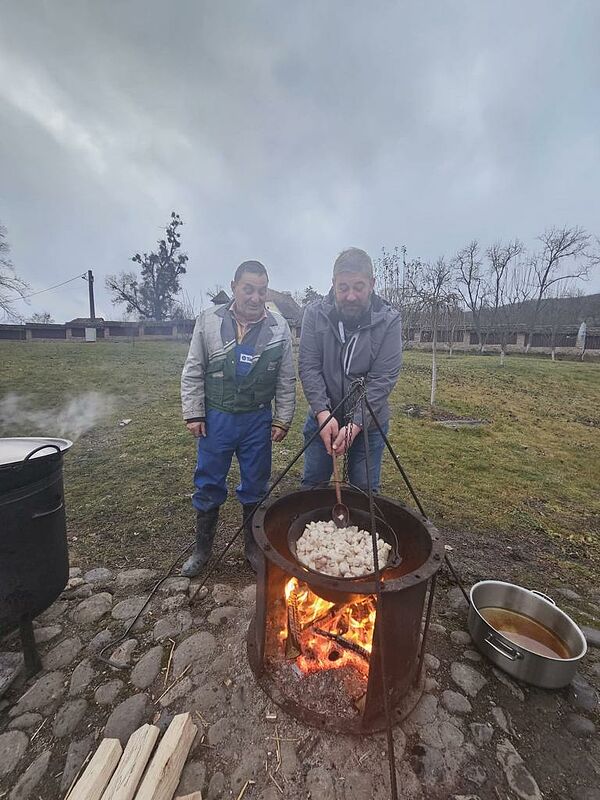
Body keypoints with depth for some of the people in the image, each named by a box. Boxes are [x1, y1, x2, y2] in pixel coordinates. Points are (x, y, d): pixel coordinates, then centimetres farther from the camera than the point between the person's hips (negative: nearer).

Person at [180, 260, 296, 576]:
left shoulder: (279, 327, -2)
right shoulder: (209, 321, -3)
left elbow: (286, 381, 2)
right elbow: (193, 373, 1)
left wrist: (283, 420, 0)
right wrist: (193, 414, -3)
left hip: (258, 421, 0)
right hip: (216, 418, 0)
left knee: (255, 487, 13)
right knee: (208, 485, 12)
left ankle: (253, 546, 35)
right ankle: (202, 548, 34)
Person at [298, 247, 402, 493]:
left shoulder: (389, 321, -14)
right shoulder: (314, 313, -10)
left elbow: (383, 379, -18)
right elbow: (308, 367, -12)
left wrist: (355, 424, -25)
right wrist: (323, 412, -23)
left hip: (369, 421, -1)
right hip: (322, 416, 2)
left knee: (366, 490, 12)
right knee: (312, 485, 15)